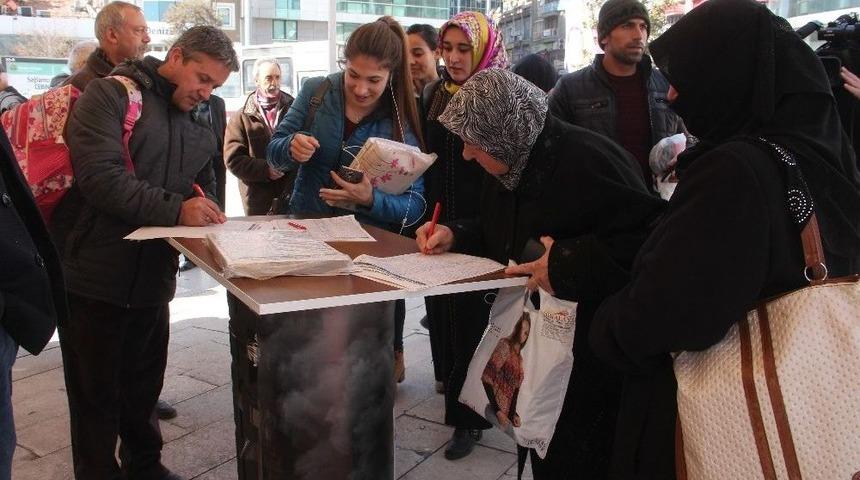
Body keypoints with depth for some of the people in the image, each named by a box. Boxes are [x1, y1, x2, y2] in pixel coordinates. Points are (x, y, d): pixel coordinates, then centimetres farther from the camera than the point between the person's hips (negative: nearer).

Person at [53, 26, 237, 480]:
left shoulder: (200, 130, 12)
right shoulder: (110, 94, -9)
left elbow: (205, 192, 21)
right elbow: (98, 175, -23)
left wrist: (209, 217, -2)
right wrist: (176, 209, -29)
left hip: (152, 280, 6)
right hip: (93, 277, -6)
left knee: (143, 389, 19)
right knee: (96, 395, 8)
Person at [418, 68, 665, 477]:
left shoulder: (587, 161, -24)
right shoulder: (511, 167, 5)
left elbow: (653, 240, -29)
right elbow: (500, 231, 22)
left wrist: (569, 264, -30)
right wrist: (455, 235, 5)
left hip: (590, 348, -8)